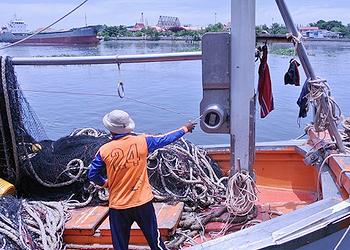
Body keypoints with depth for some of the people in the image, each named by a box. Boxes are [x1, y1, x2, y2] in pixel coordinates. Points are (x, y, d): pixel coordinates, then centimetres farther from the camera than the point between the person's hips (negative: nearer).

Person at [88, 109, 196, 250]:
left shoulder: (104, 150, -10)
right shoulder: (141, 142, -8)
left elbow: (92, 175, -3)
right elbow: (165, 139, 5)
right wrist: (184, 129, 20)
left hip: (118, 205, 0)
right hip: (143, 202, 1)